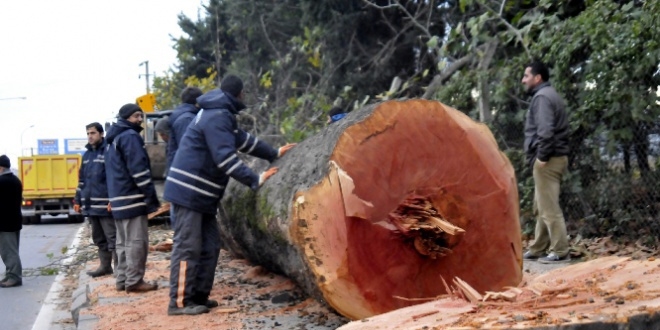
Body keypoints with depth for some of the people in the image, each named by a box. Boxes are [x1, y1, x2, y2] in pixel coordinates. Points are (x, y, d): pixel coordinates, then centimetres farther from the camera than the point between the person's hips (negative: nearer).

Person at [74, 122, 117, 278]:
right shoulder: (86, 155, 17)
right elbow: (82, 179, 22)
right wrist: (78, 200, 18)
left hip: (105, 204, -8)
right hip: (90, 205, 8)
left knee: (112, 238, -4)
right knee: (99, 238, 14)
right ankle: (105, 266, 22)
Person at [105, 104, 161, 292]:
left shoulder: (113, 139, 21)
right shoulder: (130, 136, -11)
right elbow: (138, 169, -18)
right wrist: (151, 195, -16)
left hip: (118, 198, 10)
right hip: (132, 198, -10)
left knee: (123, 242, 12)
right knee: (136, 241, -7)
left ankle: (123, 279, 13)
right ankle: (134, 281, -7)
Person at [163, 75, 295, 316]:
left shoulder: (221, 115, 18)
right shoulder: (216, 117, -15)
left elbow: (243, 140, 28)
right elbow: (226, 158, -24)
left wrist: (274, 154, 33)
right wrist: (255, 180, -25)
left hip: (201, 194, 10)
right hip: (188, 191, -10)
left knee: (209, 246, 11)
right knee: (187, 247, -8)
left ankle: (198, 297, 15)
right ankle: (179, 302, -5)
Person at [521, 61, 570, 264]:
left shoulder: (542, 96, -10)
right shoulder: (549, 95, 21)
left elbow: (545, 131, -22)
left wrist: (542, 156, -19)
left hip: (548, 159, -11)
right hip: (554, 157, 11)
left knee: (549, 207, -8)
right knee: (541, 207, 14)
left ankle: (560, 252, -7)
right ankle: (538, 249, 19)